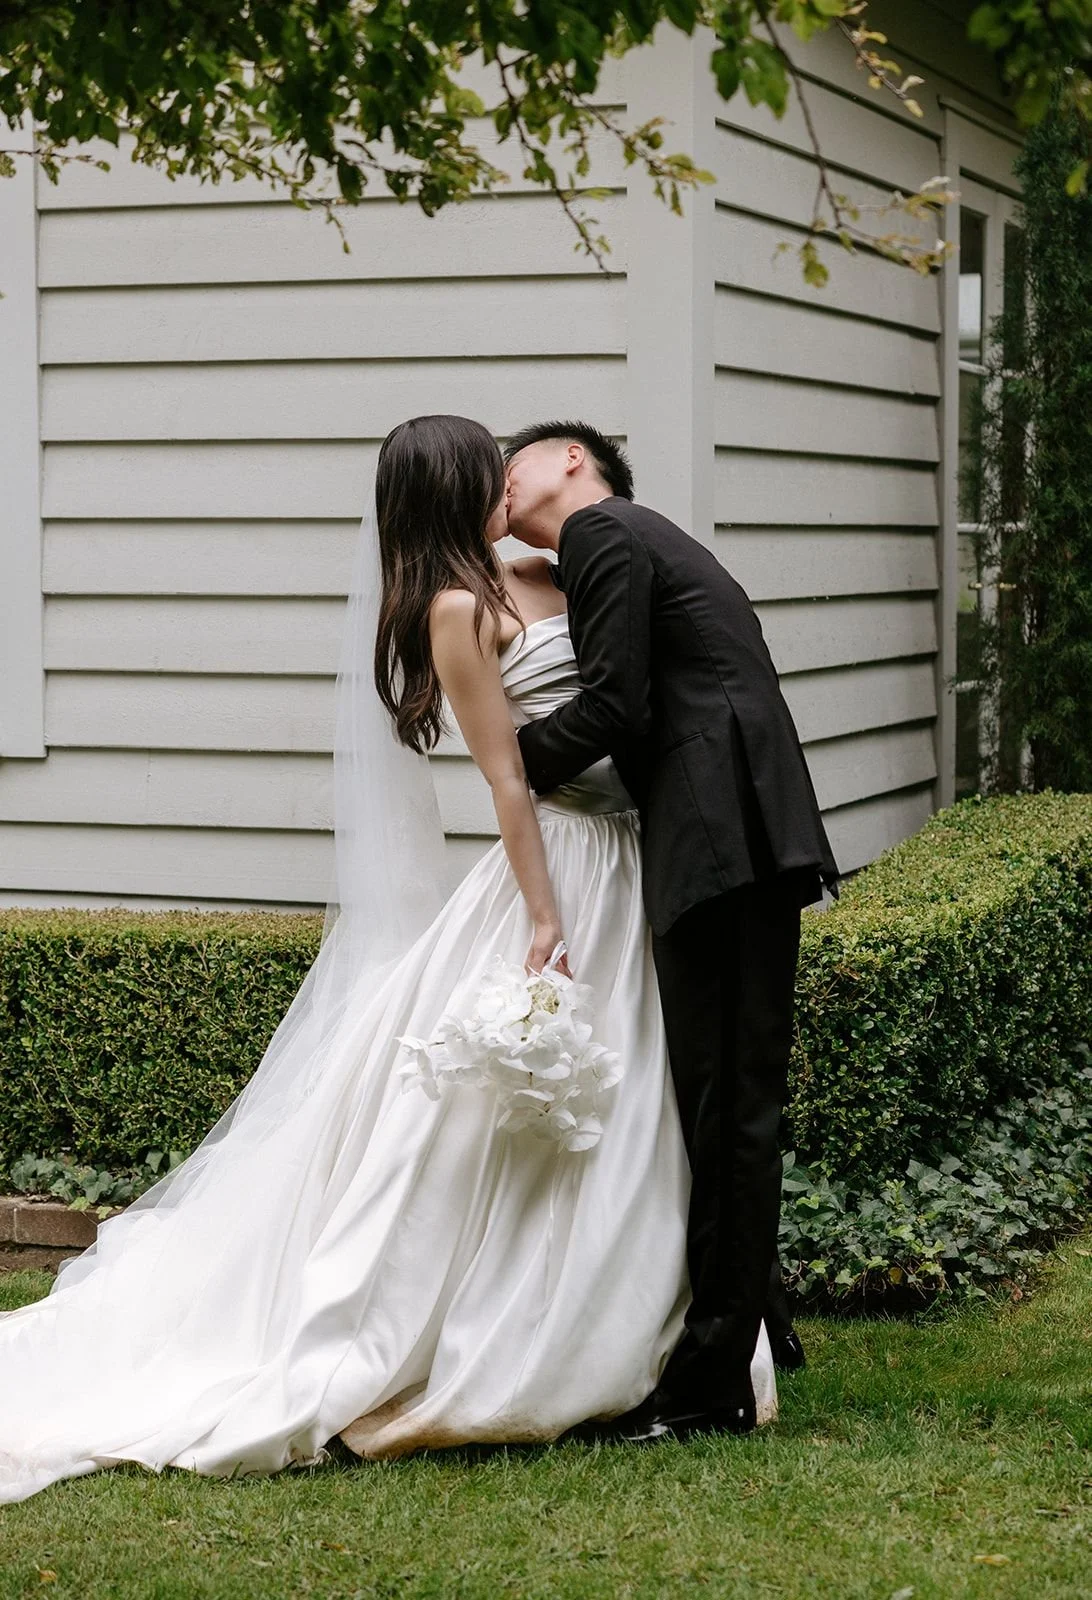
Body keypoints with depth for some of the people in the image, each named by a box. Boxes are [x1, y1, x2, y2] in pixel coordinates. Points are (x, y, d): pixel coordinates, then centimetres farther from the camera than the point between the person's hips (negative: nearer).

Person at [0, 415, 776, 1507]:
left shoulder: (536, 579, 12)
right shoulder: (460, 608, -12)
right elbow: (506, 775, -16)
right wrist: (544, 921, -18)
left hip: (618, 871, 9)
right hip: (558, 871, -9)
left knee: (615, 1124, 11)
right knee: (515, 1118, -5)